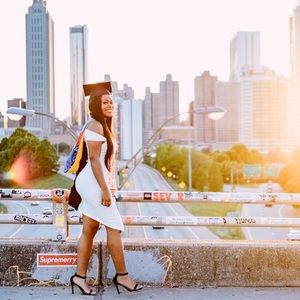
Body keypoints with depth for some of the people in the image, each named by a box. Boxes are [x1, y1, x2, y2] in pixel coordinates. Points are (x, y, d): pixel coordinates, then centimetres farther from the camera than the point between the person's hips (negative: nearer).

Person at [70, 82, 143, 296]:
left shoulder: (103, 126, 17)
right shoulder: (95, 126, -13)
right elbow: (94, 159, -19)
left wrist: (108, 187, 21)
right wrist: (105, 189, -22)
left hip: (96, 184, 10)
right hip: (95, 183, -10)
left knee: (89, 231, 10)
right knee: (114, 226, -4)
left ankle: (80, 276, 14)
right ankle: (122, 275, 5)